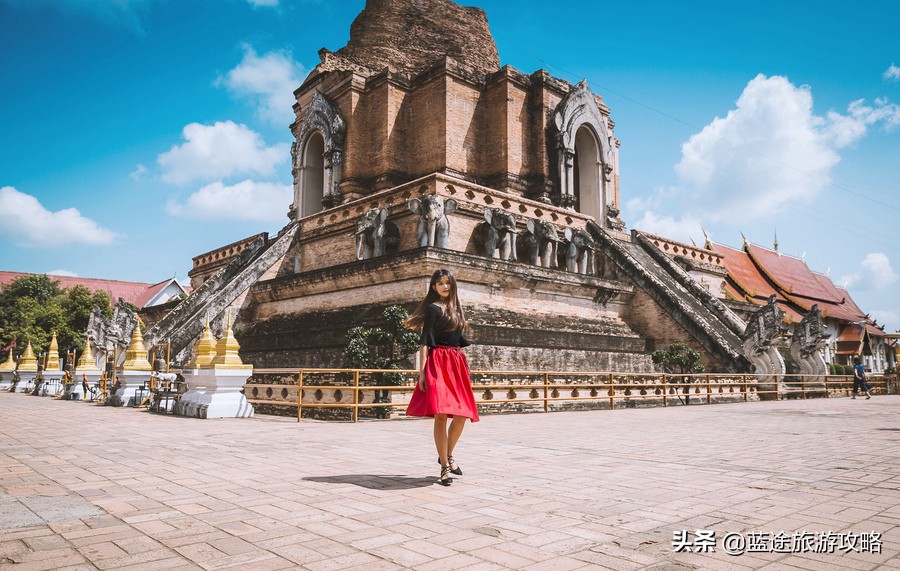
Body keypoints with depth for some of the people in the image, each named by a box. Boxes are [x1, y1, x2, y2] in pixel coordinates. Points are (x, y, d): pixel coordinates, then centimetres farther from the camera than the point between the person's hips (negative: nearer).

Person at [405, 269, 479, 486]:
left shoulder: (455, 309, 18)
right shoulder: (433, 308, -2)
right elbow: (424, 341, -8)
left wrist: (465, 368, 19)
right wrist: (422, 371, -15)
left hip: (456, 364, 7)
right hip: (438, 363, -7)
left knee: (462, 415, 3)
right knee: (441, 415, -10)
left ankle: (448, 455, 25)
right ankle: (445, 467, -1)